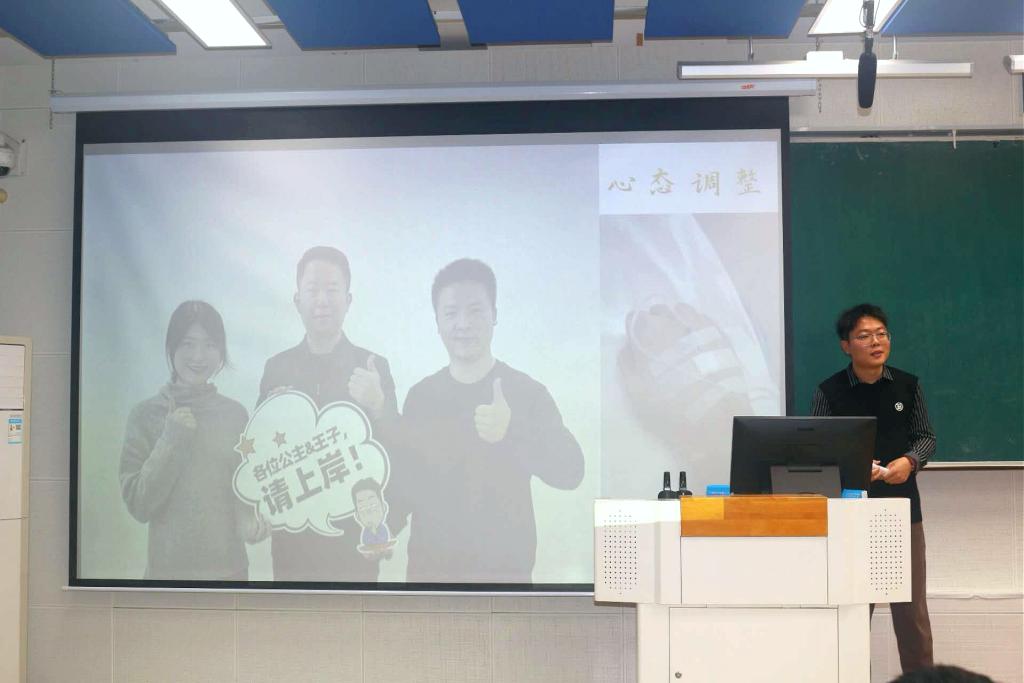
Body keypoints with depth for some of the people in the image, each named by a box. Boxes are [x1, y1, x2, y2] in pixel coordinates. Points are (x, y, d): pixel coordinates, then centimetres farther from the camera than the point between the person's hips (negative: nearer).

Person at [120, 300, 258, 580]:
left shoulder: (236, 413, -1)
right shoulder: (145, 415, -5)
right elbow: (138, 505, -8)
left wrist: (250, 519, -11)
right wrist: (170, 441, -16)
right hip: (168, 566, -2)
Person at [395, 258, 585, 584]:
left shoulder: (527, 391, -7)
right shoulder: (420, 396, 3)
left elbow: (570, 471, -17)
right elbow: (403, 478, 9)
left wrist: (511, 432, -33)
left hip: (504, 567, -3)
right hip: (428, 564, 3)